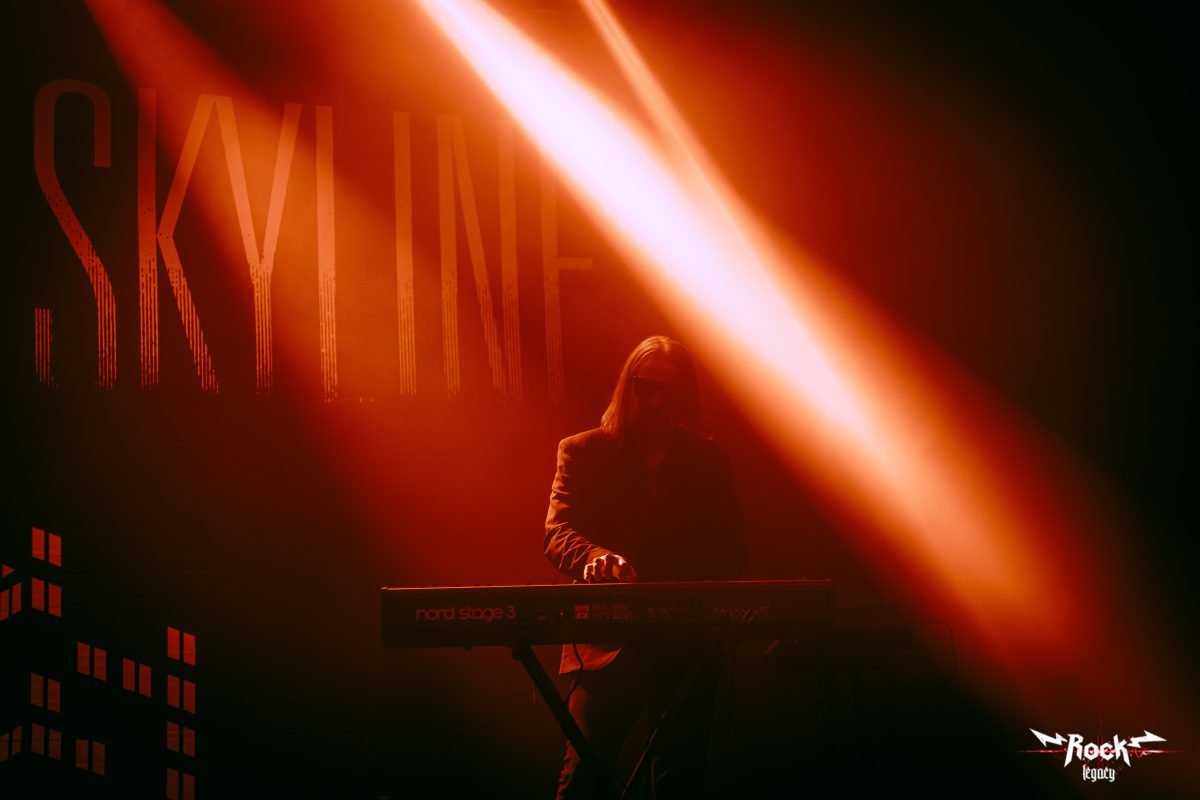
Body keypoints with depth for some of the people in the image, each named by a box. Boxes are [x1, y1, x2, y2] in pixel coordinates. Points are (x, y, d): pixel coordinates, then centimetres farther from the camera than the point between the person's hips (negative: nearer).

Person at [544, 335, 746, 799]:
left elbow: (731, 551, 11)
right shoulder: (583, 453, 7)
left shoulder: (708, 460, 14)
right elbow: (557, 533, -5)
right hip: (608, 639, -2)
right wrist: (595, 558, -28)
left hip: (689, 644, 2)